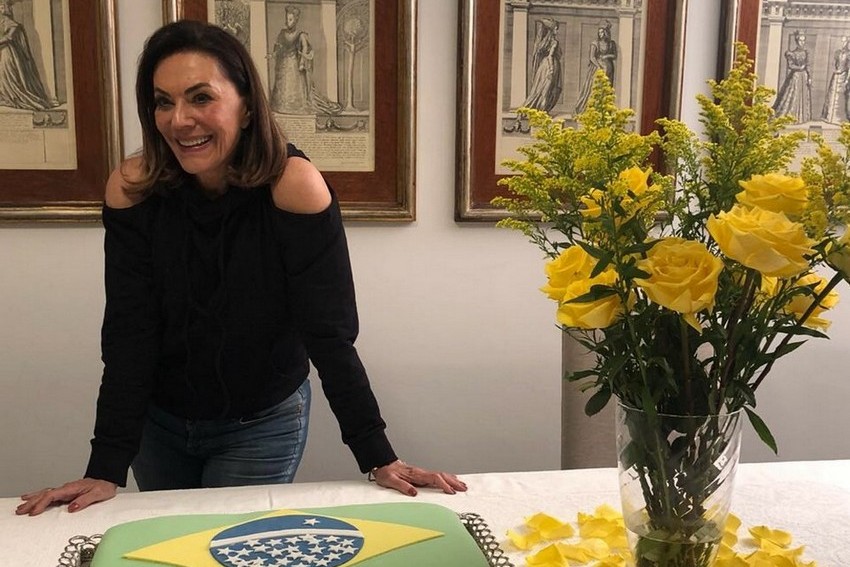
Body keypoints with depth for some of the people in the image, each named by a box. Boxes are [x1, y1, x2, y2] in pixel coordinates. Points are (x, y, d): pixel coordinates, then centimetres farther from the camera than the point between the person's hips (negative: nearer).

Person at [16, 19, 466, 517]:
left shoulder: (294, 185, -26)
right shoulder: (133, 187, -19)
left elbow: (329, 333, -23)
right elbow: (128, 335, -16)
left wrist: (380, 459, -24)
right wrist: (106, 469, -21)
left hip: (262, 425, -3)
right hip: (158, 420, 3)